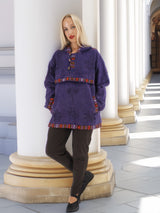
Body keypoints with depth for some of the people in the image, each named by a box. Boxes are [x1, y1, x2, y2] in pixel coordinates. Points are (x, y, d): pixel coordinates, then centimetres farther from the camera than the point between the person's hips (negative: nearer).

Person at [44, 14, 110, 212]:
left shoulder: (92, 54, 3)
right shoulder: (58, 56, 10)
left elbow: (101, 83, 5)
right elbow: (50, 83, 11)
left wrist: (97, 107, -3)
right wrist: (51, 105, 1)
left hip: (85, 111, -3)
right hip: (62, 111, 3)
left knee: (80, 152, 1)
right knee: (53, 150, -4)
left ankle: (74, 194, 18)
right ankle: (84, 174, 18)